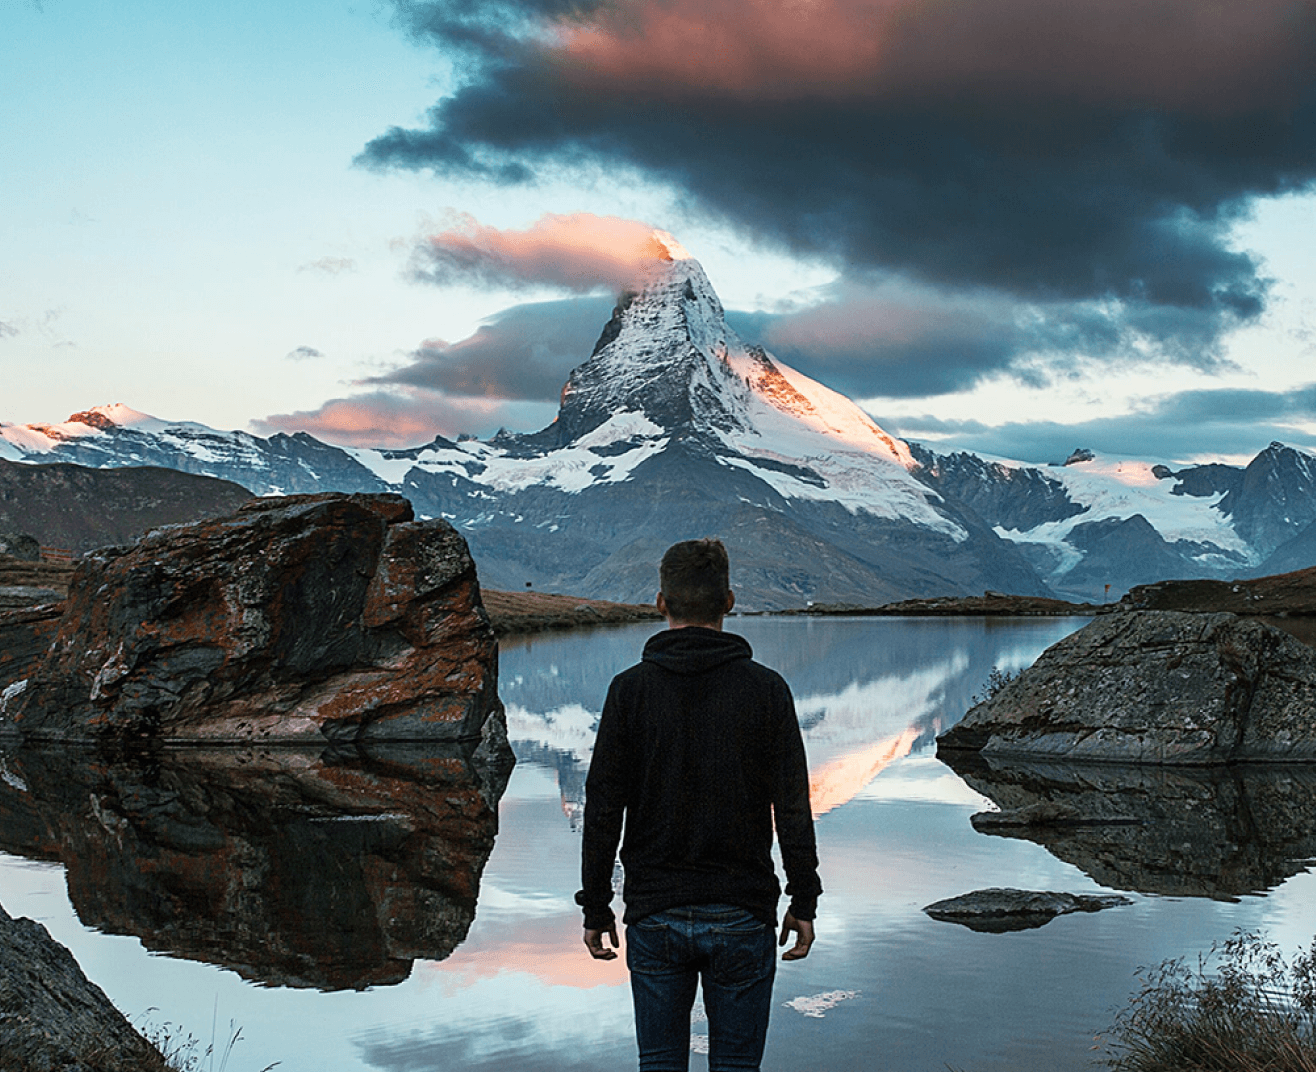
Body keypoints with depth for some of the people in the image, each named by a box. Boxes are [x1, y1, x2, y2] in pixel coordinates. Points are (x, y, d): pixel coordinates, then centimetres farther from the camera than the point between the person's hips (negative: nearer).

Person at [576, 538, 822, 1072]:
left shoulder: (631, 689, -5)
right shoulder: (765, 688, -5)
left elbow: (603, 810, -4)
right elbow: (793, 807, -5)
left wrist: (596, 908, 4)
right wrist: (804, 901, 5)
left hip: (655, 916, 0)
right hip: (743, 917, 0)